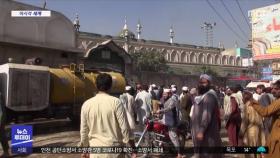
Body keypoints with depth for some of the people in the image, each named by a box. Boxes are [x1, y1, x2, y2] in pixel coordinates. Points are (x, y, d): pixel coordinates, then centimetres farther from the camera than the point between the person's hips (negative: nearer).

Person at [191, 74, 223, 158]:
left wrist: (201, 131, -28)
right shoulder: (200, 96, 14)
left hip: (207, 132, -9)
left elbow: (207, 115, -24)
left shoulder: (209, 96, -16)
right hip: (199, 130, 9)